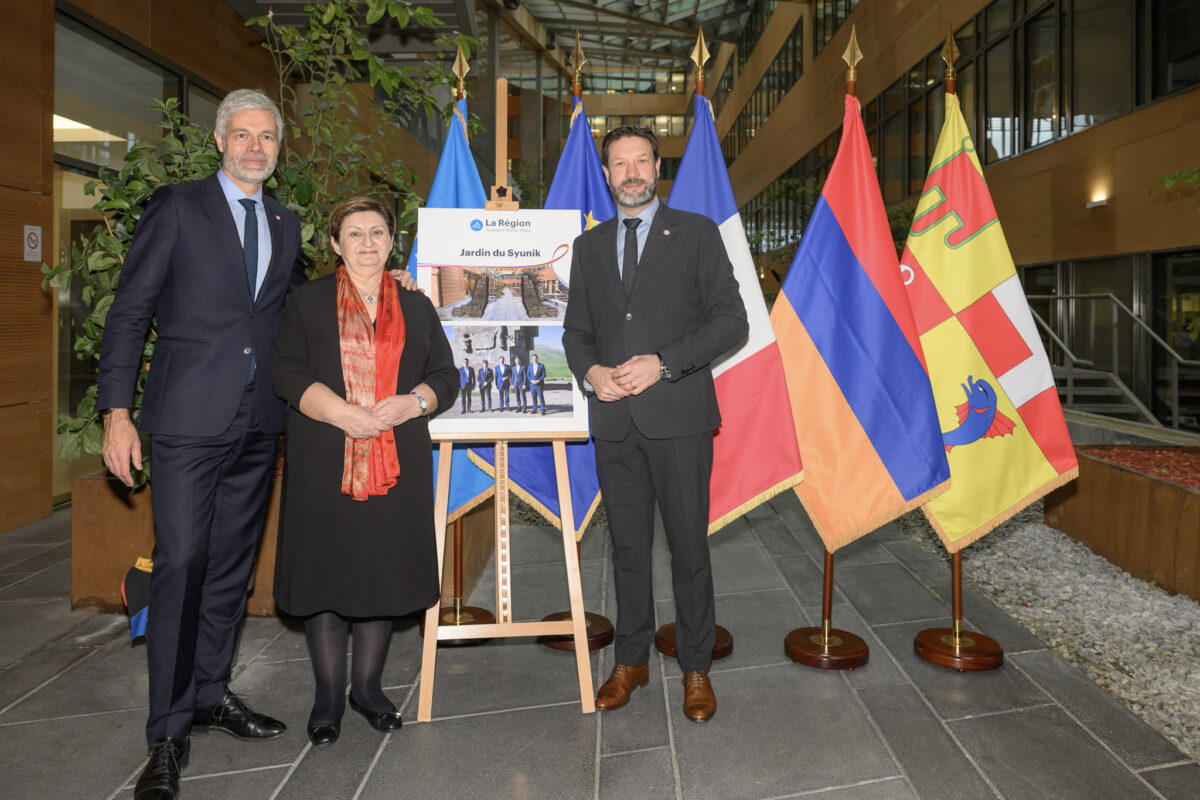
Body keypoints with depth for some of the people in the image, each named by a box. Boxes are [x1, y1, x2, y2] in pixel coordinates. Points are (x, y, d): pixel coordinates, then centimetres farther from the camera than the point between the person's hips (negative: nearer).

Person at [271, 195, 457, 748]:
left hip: (397, 464, 2)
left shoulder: (416, 307, 15)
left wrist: (412, 402, -11)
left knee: (383, 571, 5)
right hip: (324, 464, -2)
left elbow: (445, 376, 10)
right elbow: (288, 373, -3)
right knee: (325, 569, 2)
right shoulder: (308, 302, 8)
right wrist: (345, 414, -17)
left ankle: (368, 687, 22)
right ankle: (329, 694, 17)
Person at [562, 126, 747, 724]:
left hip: (678, 413, -3)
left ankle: (696, 668, 20)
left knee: (689, 545, 3)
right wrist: (590, 371, -5)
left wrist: (663, 364, -14)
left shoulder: (696, 233, 4)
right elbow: (576, 330, 17)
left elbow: (730, 320, -3)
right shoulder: (589, 246, 16)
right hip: (613, 420, 4)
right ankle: (630, 661, 27)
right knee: (627, 546, 12)